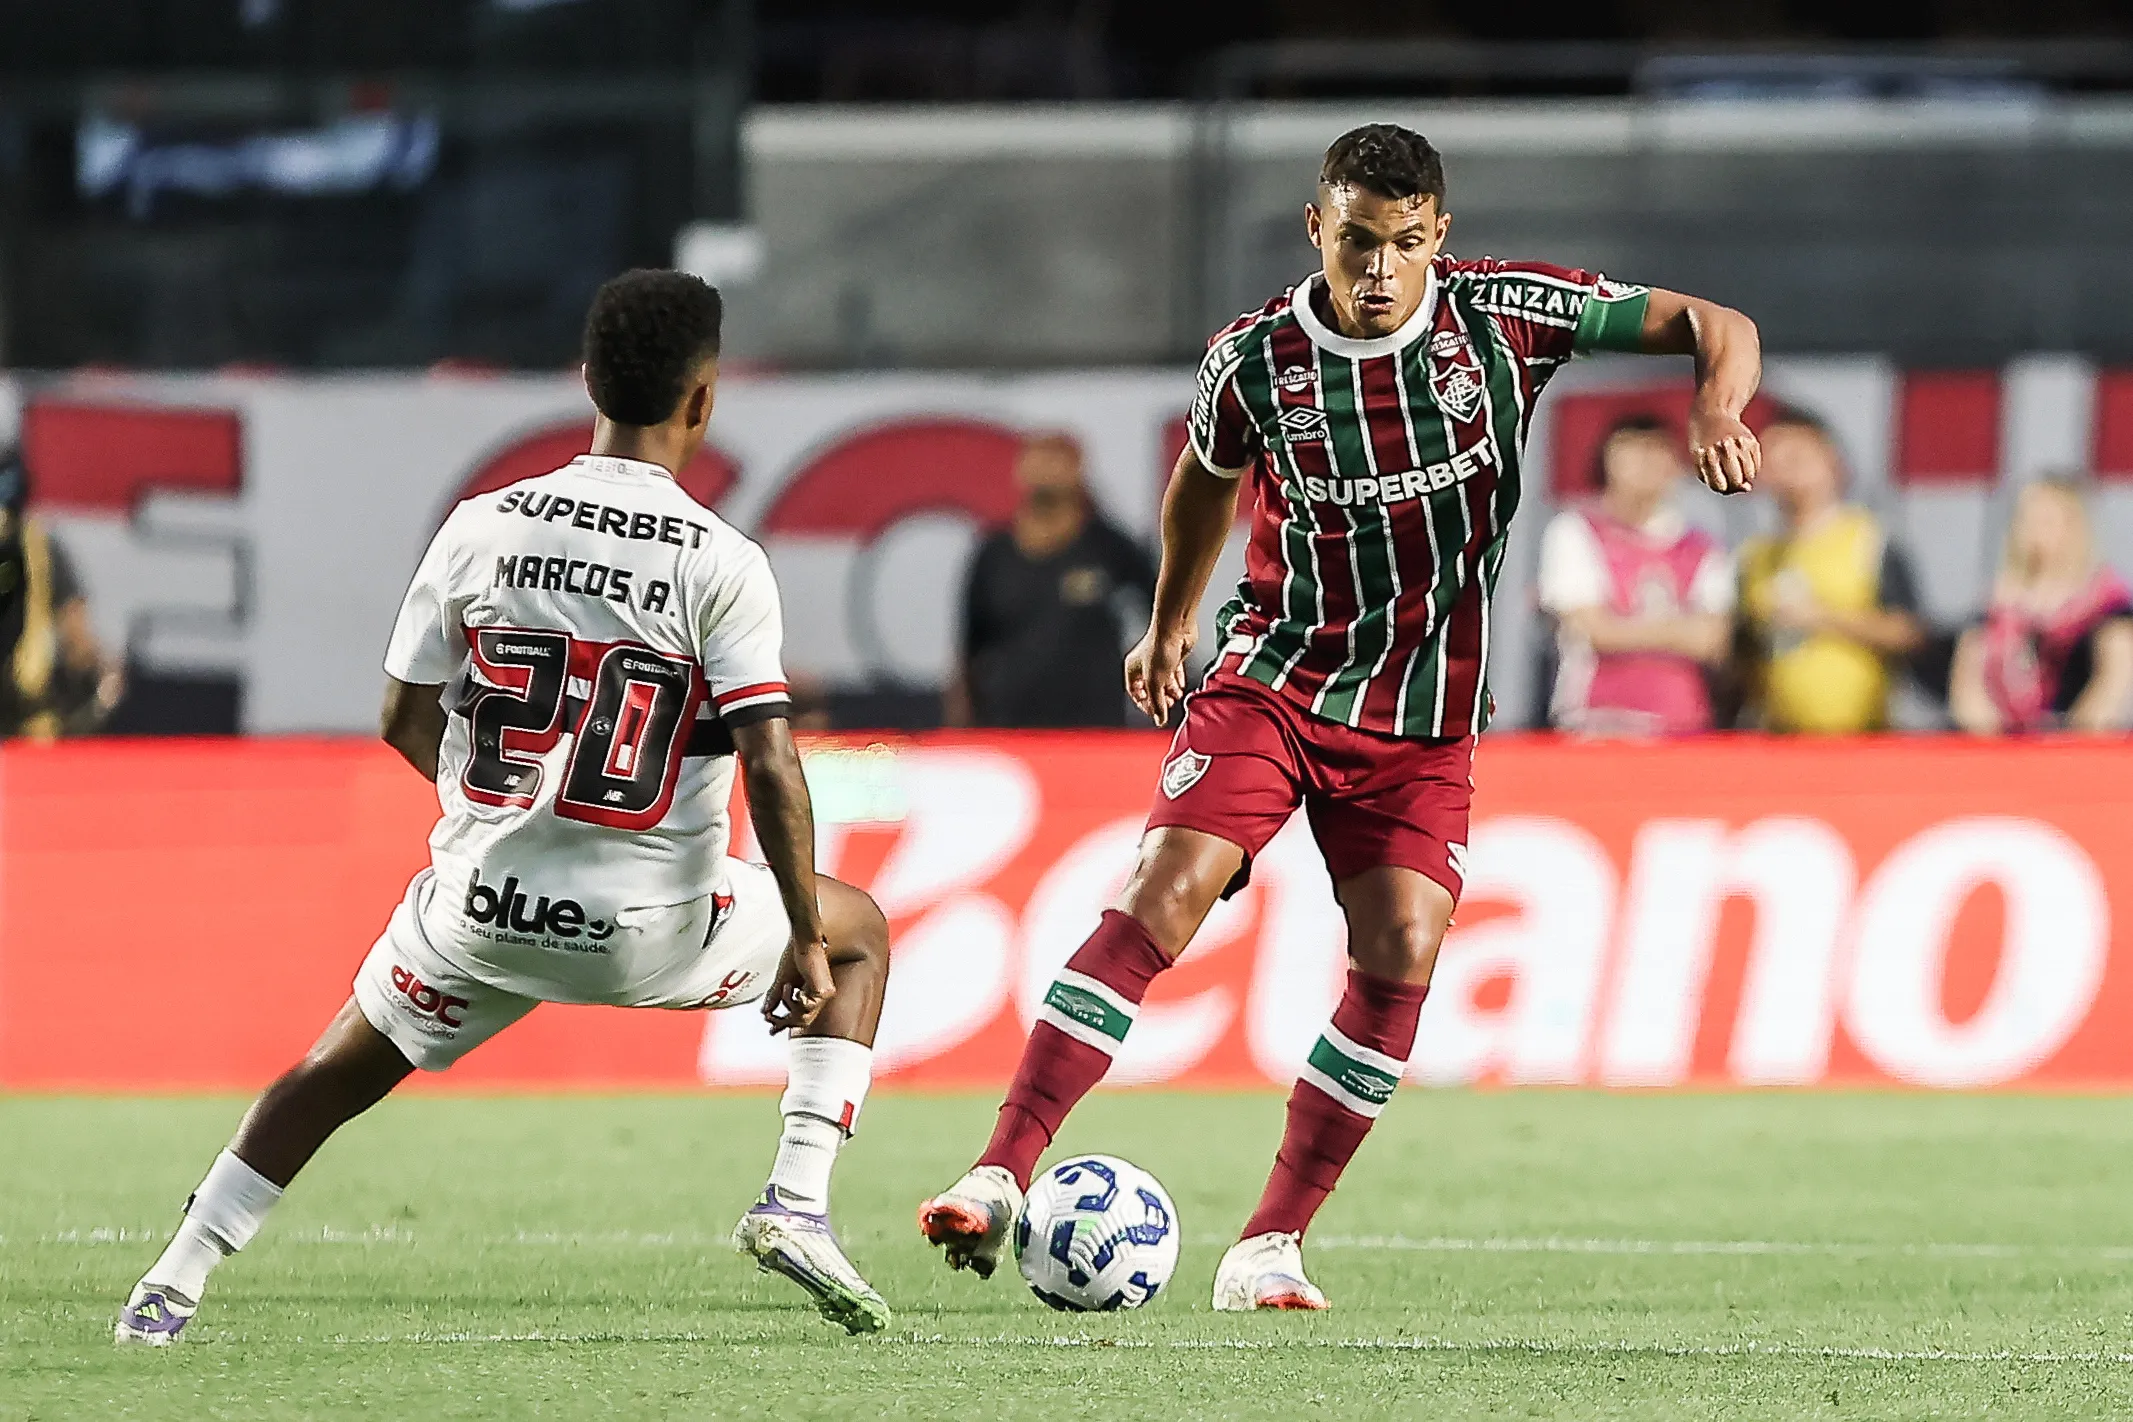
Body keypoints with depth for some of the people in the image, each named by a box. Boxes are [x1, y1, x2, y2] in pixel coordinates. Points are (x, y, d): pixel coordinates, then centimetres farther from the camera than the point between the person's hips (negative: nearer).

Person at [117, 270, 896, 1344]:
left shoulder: (481, 529, -3)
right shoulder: (722, 565, -12)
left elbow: (406, 721, 5)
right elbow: (770, 769, -17)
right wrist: (806, 943, -8)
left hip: (480, 906, 3)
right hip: (649, 931, -2)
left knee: (336, 1073, 26)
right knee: (856, 932, 24)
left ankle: (172, 1287, 23)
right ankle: (796, 1205, 9)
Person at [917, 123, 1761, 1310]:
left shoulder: (1501, 312, -8)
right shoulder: (1254, 361, -7)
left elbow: (1717, 327, -5)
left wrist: (1717, 407, -26)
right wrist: (1169, 626, 26)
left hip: (1425, 720, 1)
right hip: (1271, 678, -1)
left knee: (1403, 950, -15)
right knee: (1163, 895, -19)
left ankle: (1273, 1246, -6)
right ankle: (1002, 1177, -20)